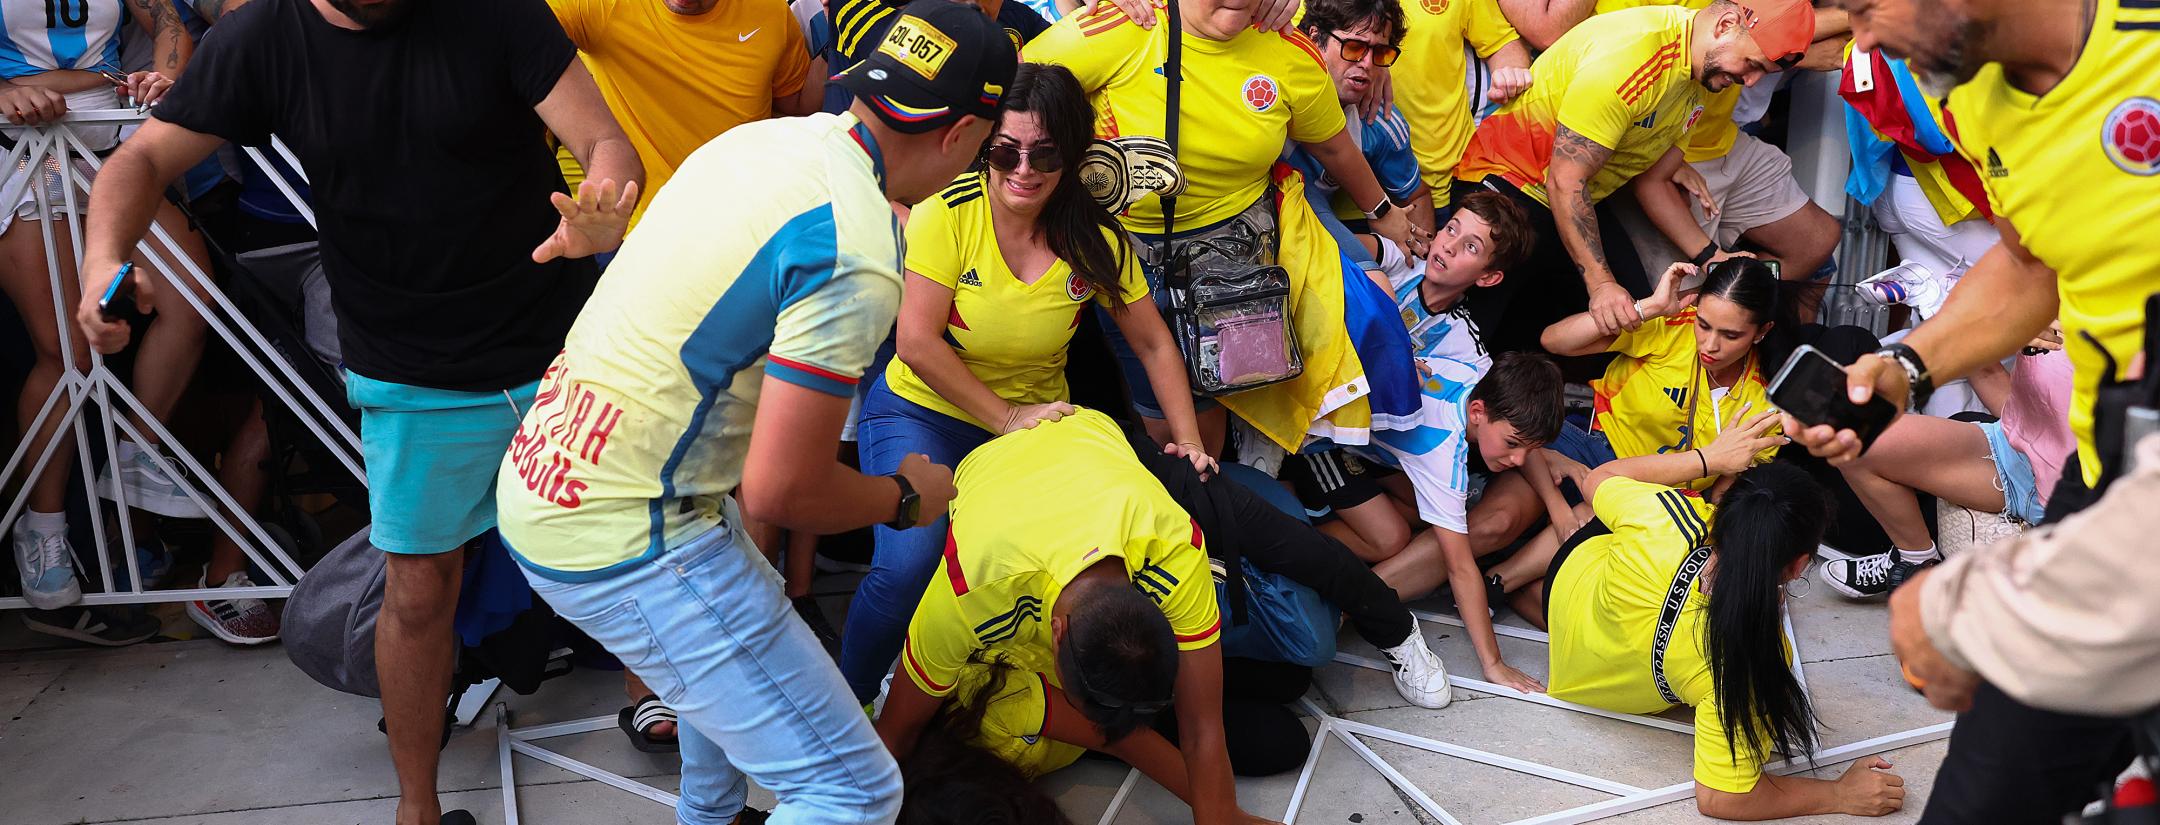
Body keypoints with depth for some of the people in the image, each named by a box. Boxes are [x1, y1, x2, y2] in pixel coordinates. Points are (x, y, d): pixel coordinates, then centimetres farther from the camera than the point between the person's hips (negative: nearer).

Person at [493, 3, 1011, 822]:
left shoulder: (763, 136, 2)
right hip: (620, 543, -10)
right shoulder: (857, 255, -24)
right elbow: (779, 491, -22)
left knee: (745, 628, 37)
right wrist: (905, 498, -4)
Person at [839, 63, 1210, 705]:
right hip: (921, 413, -3)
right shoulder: (949, 213, -16)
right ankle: (846, 705, 0)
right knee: (908, 568, -27)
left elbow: (1154, 344, 2)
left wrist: (1189, 440, -8)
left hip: (1032, 423, 3)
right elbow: (917, 342, -18)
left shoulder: (1095, 241, -6)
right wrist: (1005, 419, -18)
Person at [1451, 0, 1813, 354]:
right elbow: (1565, 180, -26)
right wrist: (1601, 282, -28)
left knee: (1636, 322, -2)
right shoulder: (1630, 51, -28)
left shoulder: (1702, 69, 1)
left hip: (1579, 201, 9)